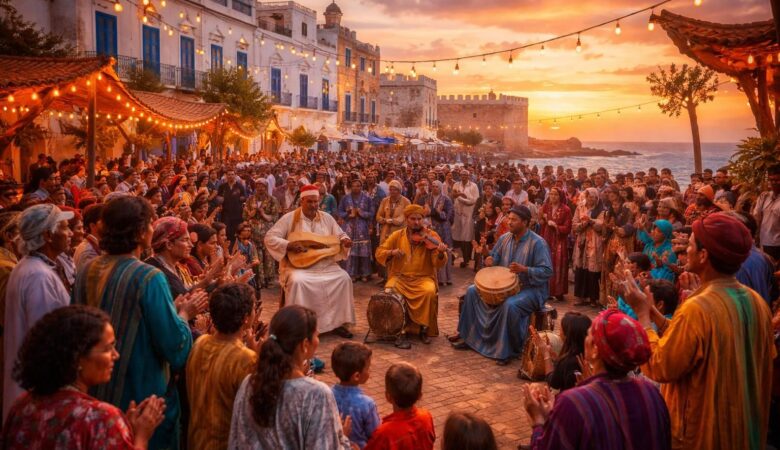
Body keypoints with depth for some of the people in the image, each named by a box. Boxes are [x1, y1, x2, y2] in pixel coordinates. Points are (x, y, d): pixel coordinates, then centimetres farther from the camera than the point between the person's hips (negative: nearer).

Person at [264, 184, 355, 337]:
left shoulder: (327, 218, 8)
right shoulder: (290, 218, -4)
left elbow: (340, 236, 12)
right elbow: (269, 238, -7)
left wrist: (345, 241, -12)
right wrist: (288, 245, -23)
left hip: (324, 264, 4)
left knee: (344, 278, -17)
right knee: (297, 281, -35)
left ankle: (337, 321, -4)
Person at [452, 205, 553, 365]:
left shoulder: (537, 243, -16)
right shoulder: (504, 238, 4)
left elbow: (547, 271, -20)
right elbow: (495, 258, 15)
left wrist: (524, 269, -33)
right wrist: (490, 261, -9)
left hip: (530, 288, -7)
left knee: (509, 305, -37)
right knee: (472, 291, -3)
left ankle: (507, 351, -19)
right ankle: (469, 336, 5)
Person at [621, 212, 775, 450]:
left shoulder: (697, 309, -28)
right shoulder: (756, 301, -3)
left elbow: (660, 368, -19)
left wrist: (643, 314, -11)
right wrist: (655, 315, 3)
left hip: (700, 430, -7)